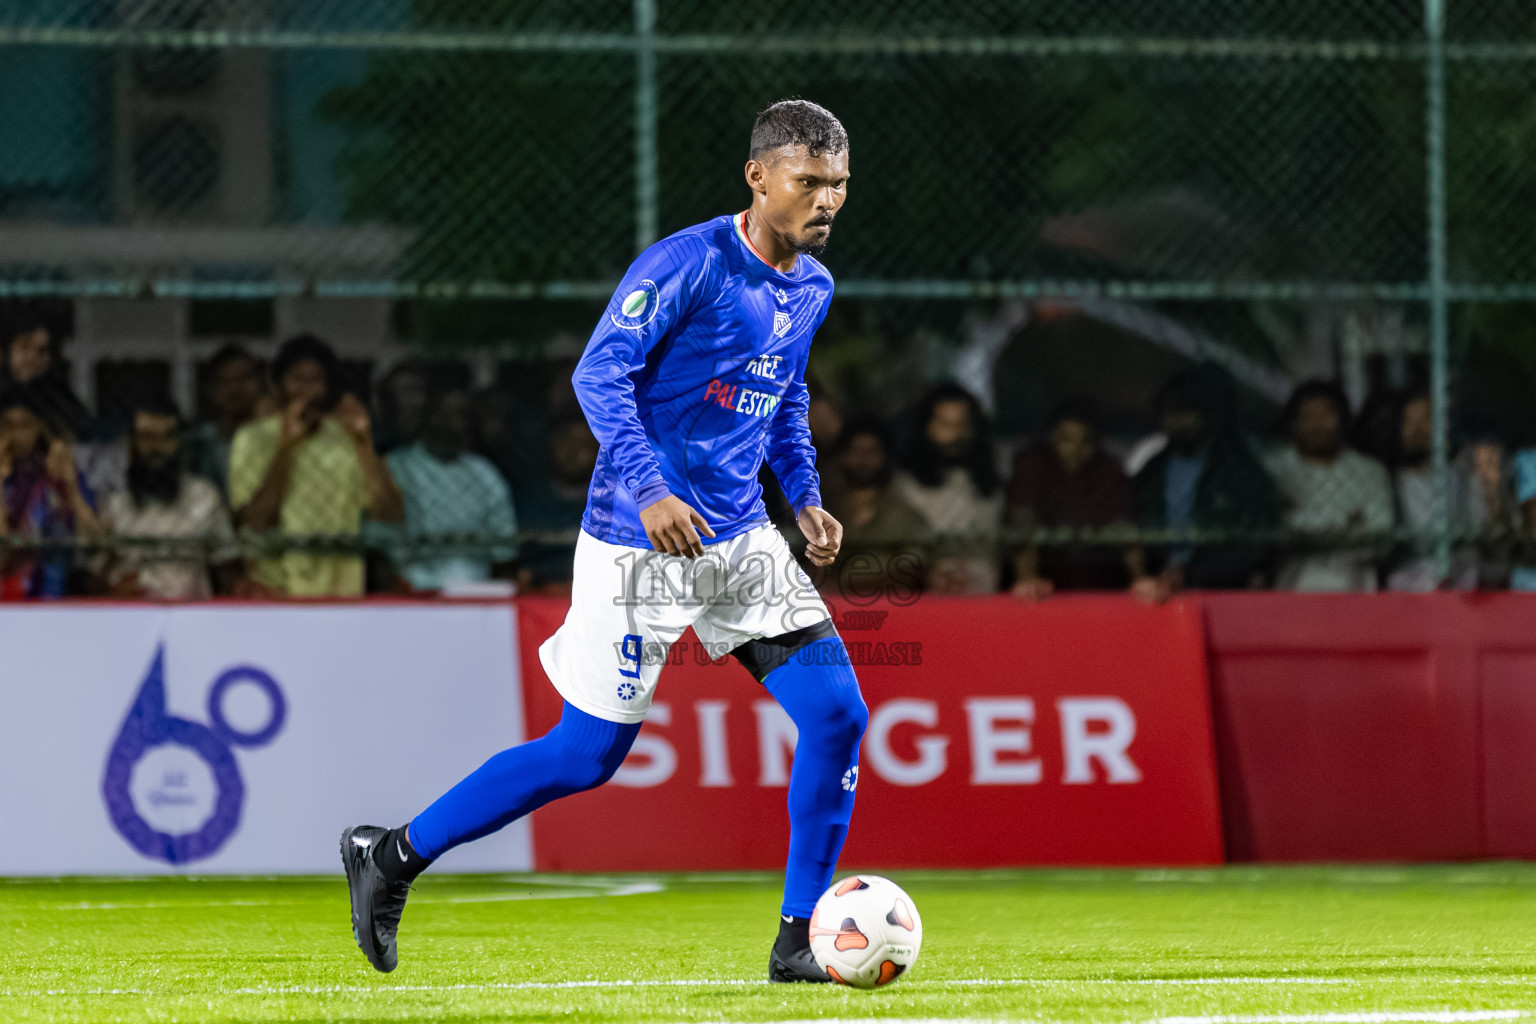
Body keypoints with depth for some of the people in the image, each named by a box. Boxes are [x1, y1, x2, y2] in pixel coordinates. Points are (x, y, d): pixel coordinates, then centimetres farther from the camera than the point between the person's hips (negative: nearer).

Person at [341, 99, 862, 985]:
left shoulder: (812, 287, 9)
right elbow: (600, 373, -20)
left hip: (741, 538, 7)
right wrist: (648, 490, -30)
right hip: (639, 545, -7)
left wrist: (805, 495, 13)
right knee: (588, 755, -2)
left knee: (837, 713, -7)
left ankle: (800, 940, 2)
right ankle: (392, 856, 14)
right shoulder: (688, 264, -16)